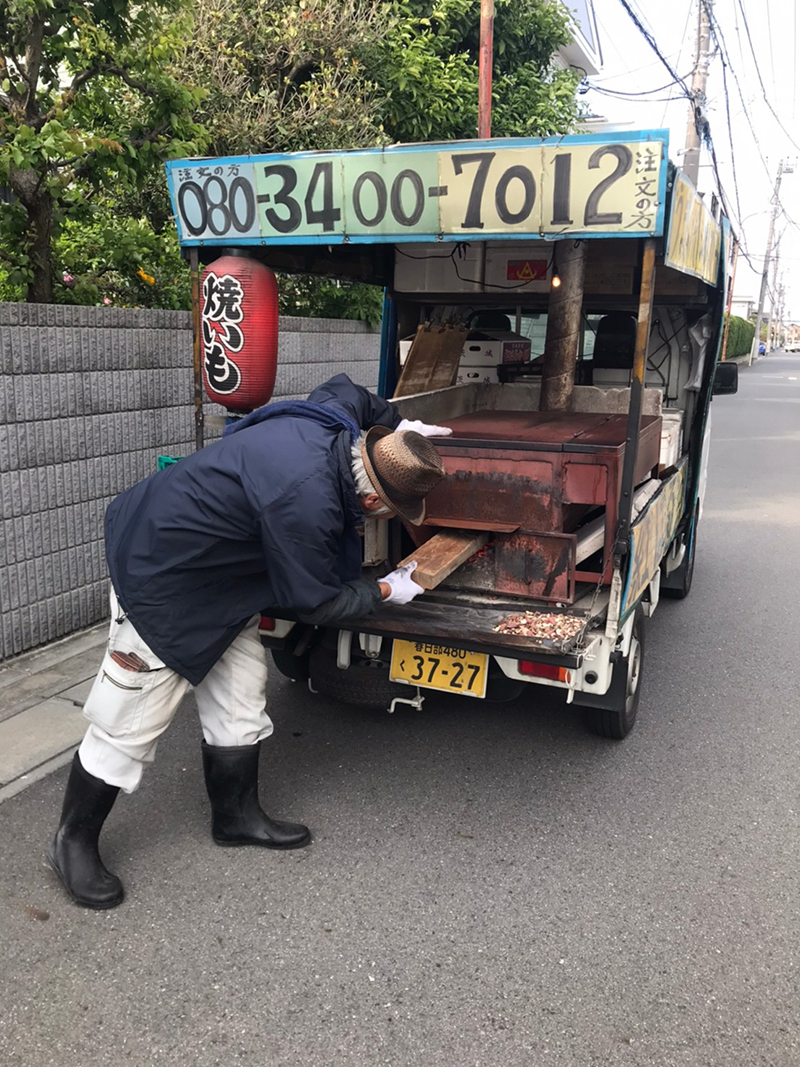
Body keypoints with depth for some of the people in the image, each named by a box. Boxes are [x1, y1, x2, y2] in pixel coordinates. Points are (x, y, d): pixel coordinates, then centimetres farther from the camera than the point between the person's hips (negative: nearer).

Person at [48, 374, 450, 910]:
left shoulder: (334, 419, -11)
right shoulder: (306, 500, -36)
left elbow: (347, 390, 17)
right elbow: (318, 604, -20)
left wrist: (399, 426, 11)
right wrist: (386, 591, -5)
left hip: (215, 569, 9)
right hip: (160, 578, -9)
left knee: (239, 701, 15)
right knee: (131, 723, 2)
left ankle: (237, 814, 33)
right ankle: (74, 841, 24)